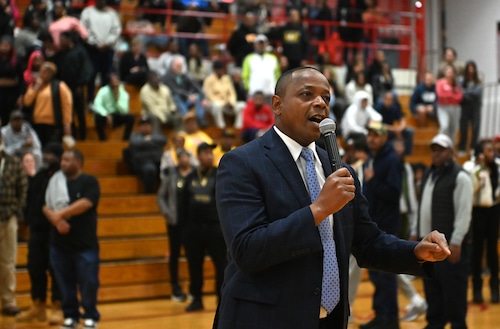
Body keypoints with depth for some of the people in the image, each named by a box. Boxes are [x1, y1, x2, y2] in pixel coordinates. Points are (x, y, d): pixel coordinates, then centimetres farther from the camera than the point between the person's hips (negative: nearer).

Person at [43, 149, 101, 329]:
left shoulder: (89, 182, -2)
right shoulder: (54, 181, 9)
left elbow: (85, 203, -18)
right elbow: (46, 207, 3)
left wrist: (61, 213, -18)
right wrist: (56, 220, -17)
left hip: (85, 243, -4)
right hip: (59, 242, 4)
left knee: (88, 282, -1)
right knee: (65, 282, 8)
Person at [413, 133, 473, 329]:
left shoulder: (460, 177, -9)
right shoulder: (429, 175, 16)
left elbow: (464, 213, -15)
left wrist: (456, 242, -19)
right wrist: (416, 234, 16)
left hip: (450, 244, -8)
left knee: (453, 291, -4)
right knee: (432, 289, 13)